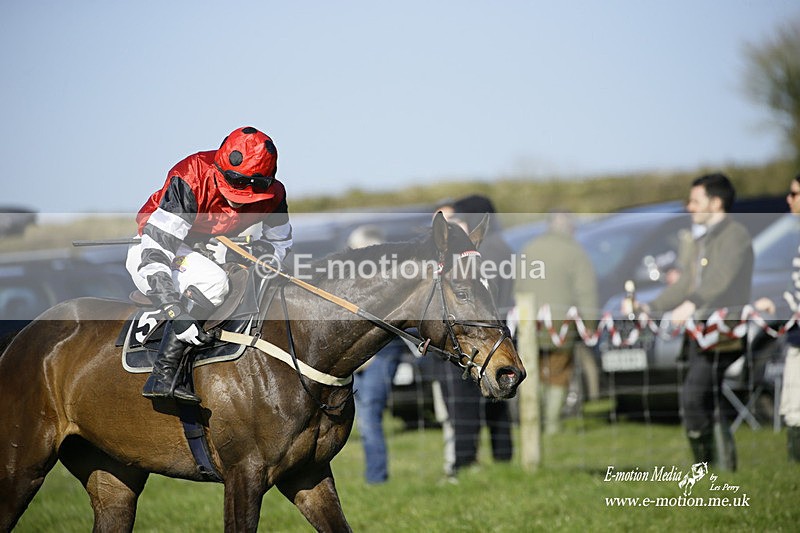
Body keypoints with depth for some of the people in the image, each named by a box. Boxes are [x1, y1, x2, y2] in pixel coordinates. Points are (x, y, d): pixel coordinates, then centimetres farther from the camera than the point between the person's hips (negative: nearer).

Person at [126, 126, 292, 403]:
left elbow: (278, 245, -3)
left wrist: (232, 253, -24)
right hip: (150, 250, -7)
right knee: (213, 283, -33)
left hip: (207, 250, 8)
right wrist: (177, 313, -45)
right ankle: (162, 376, -32)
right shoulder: (190, 181, -33)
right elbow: (155, 250, -36)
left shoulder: (272, 195, -16)